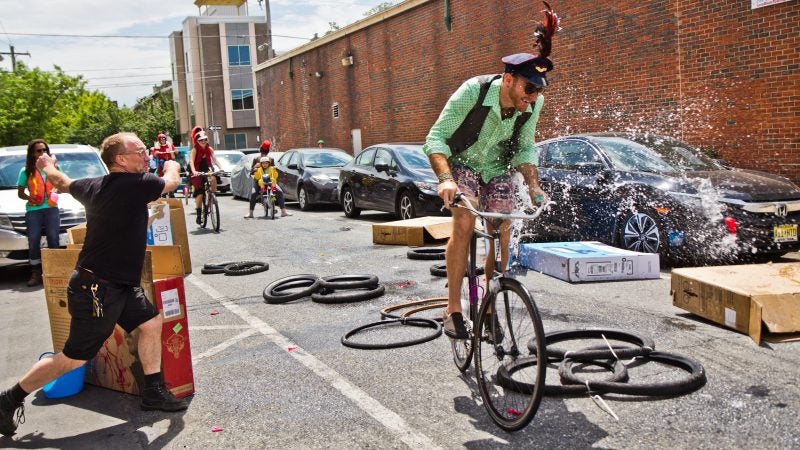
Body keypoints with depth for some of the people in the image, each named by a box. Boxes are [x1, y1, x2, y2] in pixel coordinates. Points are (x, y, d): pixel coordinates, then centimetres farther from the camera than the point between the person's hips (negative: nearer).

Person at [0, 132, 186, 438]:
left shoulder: (93, 186, 3)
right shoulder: (137, 183, -21)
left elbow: (63, 183, 24)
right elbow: (171, 182, -1)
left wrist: (47, 166, 47)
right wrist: (172, 165, 23)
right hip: (96, 290, -10)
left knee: (151, 323, 13)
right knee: (74, 358, 1)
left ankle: (153, 393, 22)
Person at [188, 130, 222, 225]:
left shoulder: (209, 149, -2)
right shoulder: (195, 149, -12)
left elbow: (215, 159, -9)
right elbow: (191, 161, -24)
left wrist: (221, 168, -28)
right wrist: (194, 171, -42)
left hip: (207, 170, 3)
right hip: (197, 172, -3)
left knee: (213, 179, -31)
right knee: (199, 192, -13)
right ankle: (199, 215, -5)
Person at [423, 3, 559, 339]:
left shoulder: (532, 104, -18)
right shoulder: (473, 91, -31)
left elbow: (525, 147, -2)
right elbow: (435, 138, -29)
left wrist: (533, 184, -15)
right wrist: (445, 179, -44)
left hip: (497, 169, 4)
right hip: (462, 163, -4)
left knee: (502, 235, -6)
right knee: (465, 224, -26)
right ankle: (453, 309, -18)